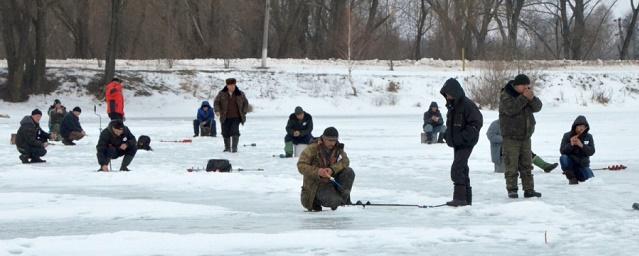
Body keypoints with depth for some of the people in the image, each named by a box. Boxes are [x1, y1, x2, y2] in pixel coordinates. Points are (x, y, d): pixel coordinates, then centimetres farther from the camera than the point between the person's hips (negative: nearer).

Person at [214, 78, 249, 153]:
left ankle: (234, 147, -12)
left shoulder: (240, 94, 2)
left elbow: (246, 103, 13)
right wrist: (217, 110, -12)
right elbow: (216, 102, 5)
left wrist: (244, 113, 4)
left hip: (236, 117, -1)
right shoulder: (222, 94, 0)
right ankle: (227, 147, 23)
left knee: (235, 131, -15)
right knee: (225, 132, 6)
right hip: (225, 117, 1)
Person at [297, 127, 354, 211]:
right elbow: (301, 166, -20)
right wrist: (317, 171, -36)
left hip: (329, 180, 5)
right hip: (315, 184, -5)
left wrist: (332, 169, -32)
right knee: (335, 201, -27)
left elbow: (345, 161, -12)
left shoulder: (337, 148, 0)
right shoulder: (313, 148, -16)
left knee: (349, 172, -17)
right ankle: (316, 201, 3)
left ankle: (344, 198, -1)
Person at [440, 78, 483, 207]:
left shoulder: (467, 105, -17)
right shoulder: (451, 105, 11)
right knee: (462, 169, 15)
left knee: (457, 169, -17)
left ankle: (460, 197, -16)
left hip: (466, 143, -10)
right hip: (457, 143, 10)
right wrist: (447, 134, 8)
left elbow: (477, 123, -20)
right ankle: (466, 198, 23)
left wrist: (462, 137, -23)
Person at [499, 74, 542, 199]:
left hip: (525, 137, 6)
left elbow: (537, 107, 2)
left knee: (527, 165, 7)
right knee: (511, 166, -5)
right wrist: (524, 98, -25)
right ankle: (512, 190, 0)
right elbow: (510, 109, -26)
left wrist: (532, 98, -17)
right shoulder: (505, 95, -10)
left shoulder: (526, 94, 10)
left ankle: (529, 189, 10)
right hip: (510, 137, -6)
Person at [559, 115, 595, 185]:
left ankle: (577, 175, 17)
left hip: (583, 165, 2)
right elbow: (562, 151, -12)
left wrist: (581, 145, -27)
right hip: (570, 163, -2)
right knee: (563, 158, -33)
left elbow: (591, 152, -11)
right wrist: (570, 145, -30)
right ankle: (571, 177, -10)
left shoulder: (588, 137, -1)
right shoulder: (567, 136, -5)